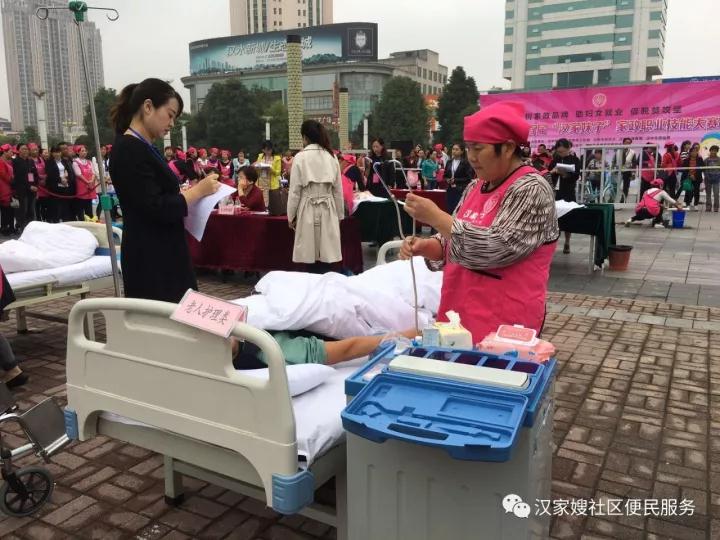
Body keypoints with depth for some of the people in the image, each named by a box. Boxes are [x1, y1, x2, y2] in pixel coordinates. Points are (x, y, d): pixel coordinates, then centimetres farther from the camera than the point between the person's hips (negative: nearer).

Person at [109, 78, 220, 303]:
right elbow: (156, 210, -21)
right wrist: (198, 191, -13)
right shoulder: (129, 152, -15)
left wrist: (189, 192, 5)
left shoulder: (143, 148, 14)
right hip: (150, 261, -10)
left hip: (163, 255, 10)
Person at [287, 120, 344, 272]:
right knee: (326, 254, 6)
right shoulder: (331, 156, 4)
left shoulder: (300, 157, -6)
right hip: (328, 210, 3)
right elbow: (338, 190, 8)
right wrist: (339, 214, 17)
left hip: (308, 210, -3)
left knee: (311, 256, 2)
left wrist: (291, 215, 5)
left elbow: (295, 190, -5)